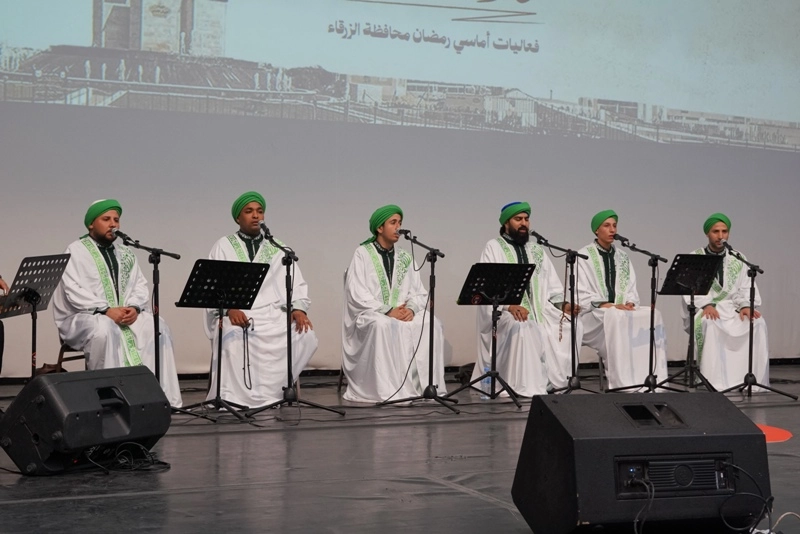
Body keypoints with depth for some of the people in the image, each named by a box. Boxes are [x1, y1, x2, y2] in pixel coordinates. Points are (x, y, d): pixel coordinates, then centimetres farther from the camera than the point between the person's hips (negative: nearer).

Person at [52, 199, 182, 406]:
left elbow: (140, 286, 12)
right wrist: (106, 310, -23)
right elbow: (74, 291, -13)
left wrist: (134, 308, -10)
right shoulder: (76, 251, 0)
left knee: (157, 326, -20)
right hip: (80, 318, -5)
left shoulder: (125, 254, 18)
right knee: (105, 328, -38)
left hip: (124, 316, 5)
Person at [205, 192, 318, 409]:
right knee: (235, 337, -38)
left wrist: (298, 308, -10)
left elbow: (295, 283, 10)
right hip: (236, 314, -2)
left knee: (305, 334, -28)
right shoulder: (223, 246, 12)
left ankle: (273, 390, -15)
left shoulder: (277, 248, 18)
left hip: (273, 313, 2)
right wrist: (229, 308, -18)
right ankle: (234, 397, -25)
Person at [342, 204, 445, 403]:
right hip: (369, 314, -5)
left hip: (402, 313, 5)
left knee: (431, 324, -23)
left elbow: (419, 293, 10)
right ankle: (389, 390, -36)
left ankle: (426, 385, -22)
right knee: (384, 326, -38)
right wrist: (387, 311, -20)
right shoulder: (362, 254, -2)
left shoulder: (405, 258, 14)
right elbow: (357, 295, -11)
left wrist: (411, 309, -13)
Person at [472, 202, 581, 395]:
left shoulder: (536, 251, 20)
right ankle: (525, 386, -32)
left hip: (537, 309, 6)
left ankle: (554, 380, -11)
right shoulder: (494, 247, 2)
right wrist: (510, 305, -28)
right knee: (522, 327, -37)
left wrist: (563, 304, -5)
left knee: (570, 326, -18)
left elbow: (552, 285, 16)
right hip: (503, 311, -5)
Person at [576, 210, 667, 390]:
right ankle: (623, 383, -37)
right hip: (594, 314, -5)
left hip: (622, 310, 5)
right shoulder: (584, 256, 1)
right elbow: (581, 294, -7)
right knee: (616, 319, -38)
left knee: (652, 316, -23)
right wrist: (609, 306, -19)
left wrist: (629, 303, -9)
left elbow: (631, 289, 15)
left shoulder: (622, 257, 18)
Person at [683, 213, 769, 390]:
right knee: (710, 324, -37)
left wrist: (746, 306, -16)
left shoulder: (738, 259, 14)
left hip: (732, 308, 3)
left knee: (757, 323, -27)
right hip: (703, 309, -3)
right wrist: (706, 305, -24)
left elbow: (746, 287, 5)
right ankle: (714, 382, -35)